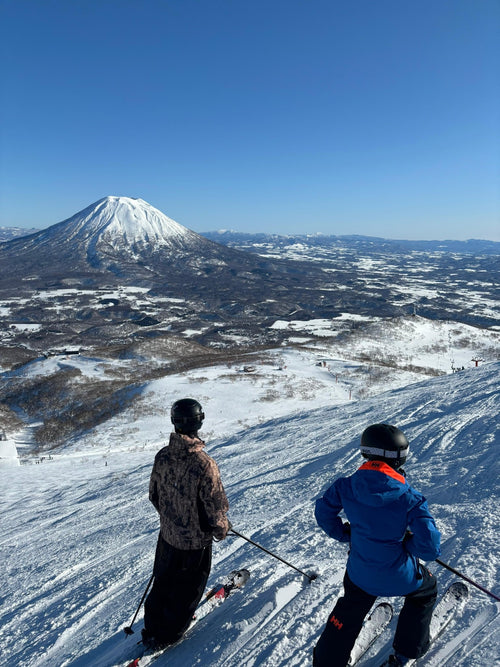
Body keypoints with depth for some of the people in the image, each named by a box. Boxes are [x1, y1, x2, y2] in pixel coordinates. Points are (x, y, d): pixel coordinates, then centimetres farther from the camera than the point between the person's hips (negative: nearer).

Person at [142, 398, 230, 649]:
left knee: (163, 580, 27)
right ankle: (168, 635, 38)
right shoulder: (204, 463, -32)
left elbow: (154, 494, 2)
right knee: (188, 586, 20)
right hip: (195, 539, -5)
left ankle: (152, 629, 45)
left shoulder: (162, 456, -14)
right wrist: (221, 529, -1)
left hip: (167, 533, 5)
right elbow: (216, 505, -23)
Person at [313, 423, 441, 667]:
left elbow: (323, 512, -2)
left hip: (359, 573, 3)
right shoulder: (410, 499, -26)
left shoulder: (346, 486, -17)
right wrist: (409, 542, -3)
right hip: (399, 577, -2)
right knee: (426, 590, 32)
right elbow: (430, 548, -23)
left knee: (349, 612, 31)